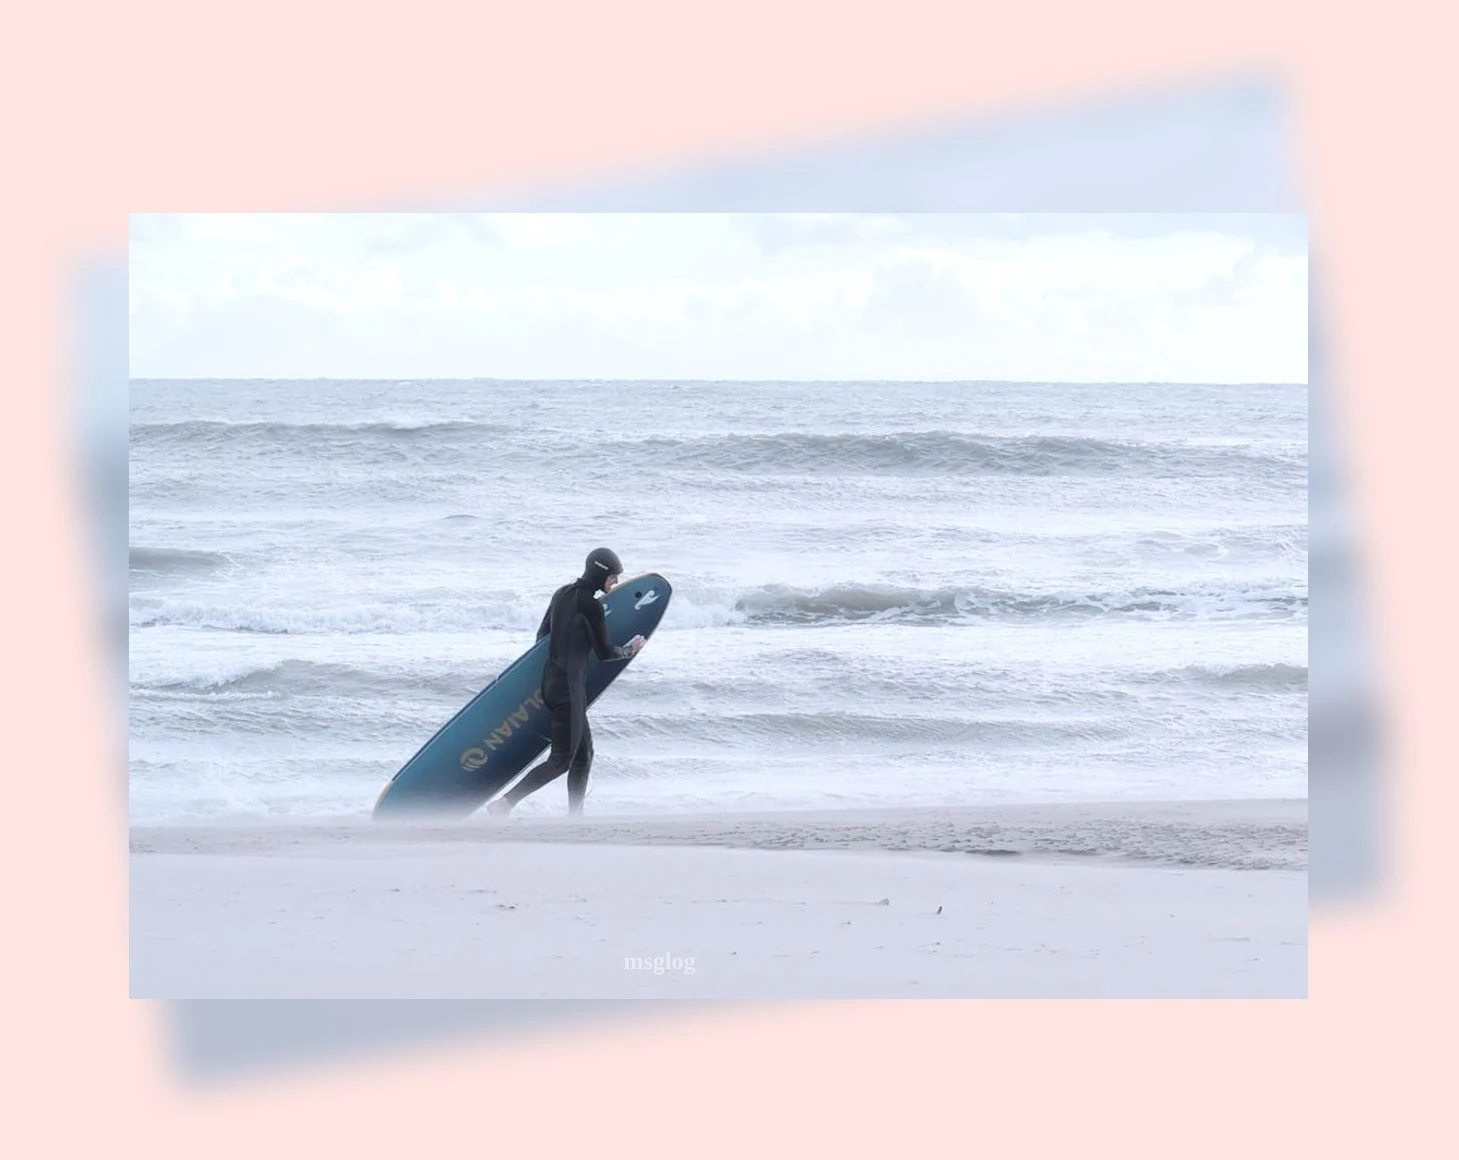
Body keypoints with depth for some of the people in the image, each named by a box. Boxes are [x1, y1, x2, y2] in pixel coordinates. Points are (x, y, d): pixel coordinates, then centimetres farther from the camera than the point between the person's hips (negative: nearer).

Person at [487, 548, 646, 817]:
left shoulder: (562, 594, 10)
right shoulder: (590, 605, -16)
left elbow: (542, 636, 19)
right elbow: (604, 653, -10)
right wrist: (630, 650, 8)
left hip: (550, 681, 9)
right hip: (569, 688, -9)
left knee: (584, 754, 16)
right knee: (561, 760, -6)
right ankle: (505, 803, -14)